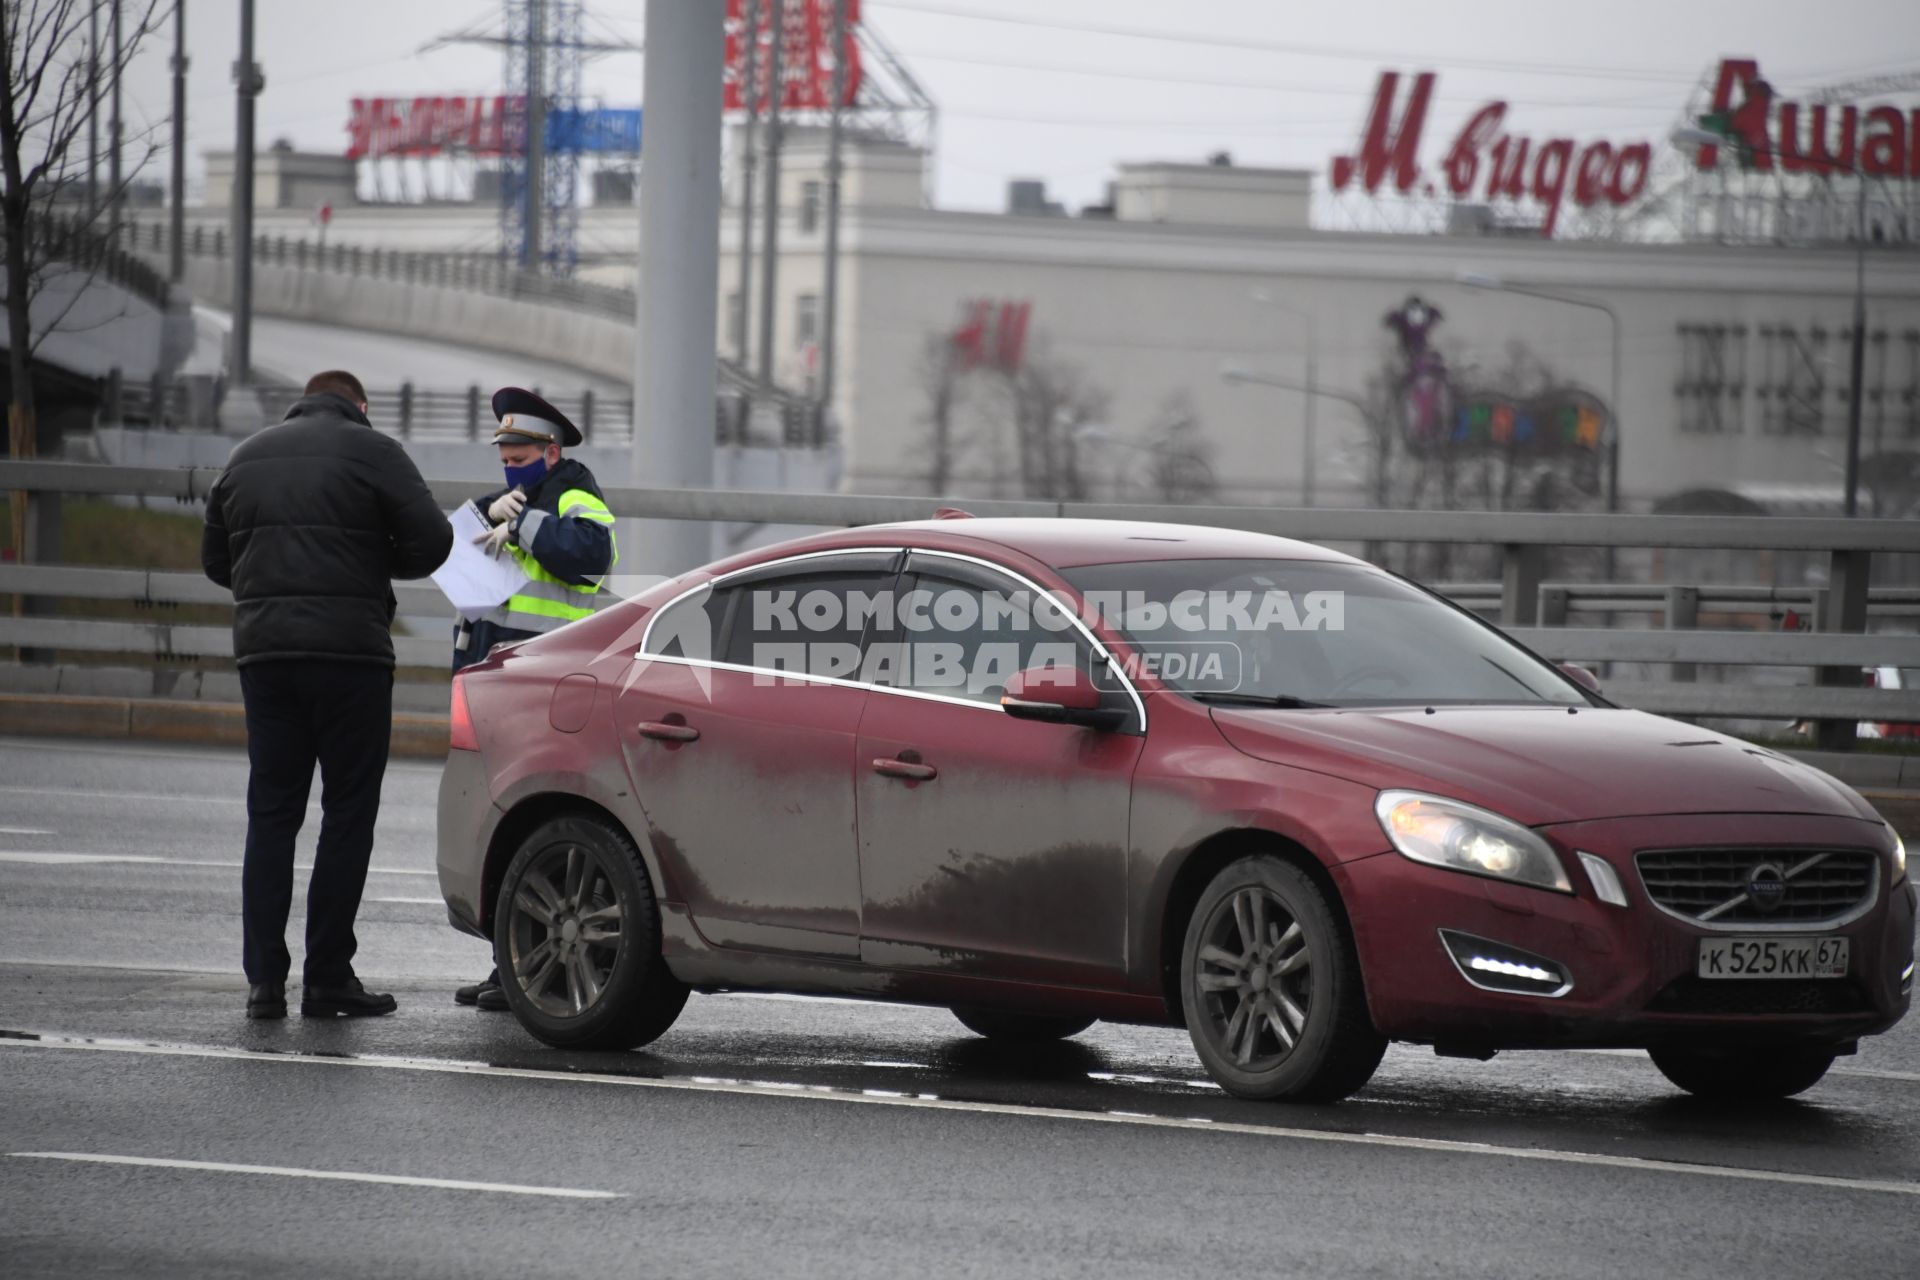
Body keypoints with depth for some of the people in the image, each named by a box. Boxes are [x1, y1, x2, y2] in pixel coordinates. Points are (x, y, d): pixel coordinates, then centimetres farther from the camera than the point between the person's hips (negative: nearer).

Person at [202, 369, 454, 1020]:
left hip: (263, 648, 5)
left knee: (271, 811, 8)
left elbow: (215, 559, 20)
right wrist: (372, 564, 10)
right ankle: (328, 977, -1)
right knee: (348, 812, 2)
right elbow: (431, 541, -7)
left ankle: (264, 979, 2)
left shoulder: (247, 456, 16)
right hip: (349, 648, -5)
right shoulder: (372, 452, -1)